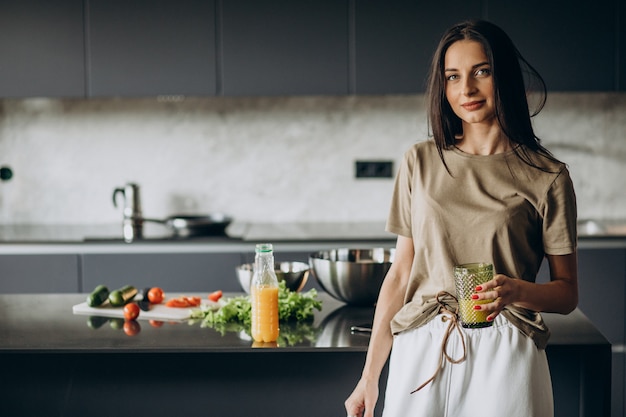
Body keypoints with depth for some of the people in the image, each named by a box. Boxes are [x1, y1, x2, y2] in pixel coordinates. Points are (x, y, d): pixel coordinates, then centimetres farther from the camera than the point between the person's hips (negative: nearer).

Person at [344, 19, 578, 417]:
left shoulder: (547, 176, -2)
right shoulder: (421, 163, 5)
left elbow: (567, 293, 2)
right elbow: (400, 273, 7)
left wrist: (515, 290, -20)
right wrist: (370, 376, 5)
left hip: (504, 355, -2)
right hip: (421, 350, 2)